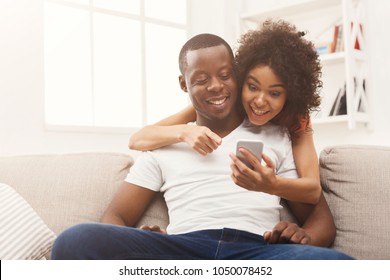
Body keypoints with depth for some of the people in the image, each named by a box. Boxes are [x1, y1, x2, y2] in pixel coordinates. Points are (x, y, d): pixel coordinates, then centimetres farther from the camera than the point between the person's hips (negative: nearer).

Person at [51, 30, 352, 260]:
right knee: (76, 240, -29)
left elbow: (320, 217, 20)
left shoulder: (276, 136, 22)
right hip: (182, 251, 1)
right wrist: (126, 248, -10)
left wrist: (303, 237, -7)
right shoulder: (164, 144, 22)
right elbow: (116, 217, 17)